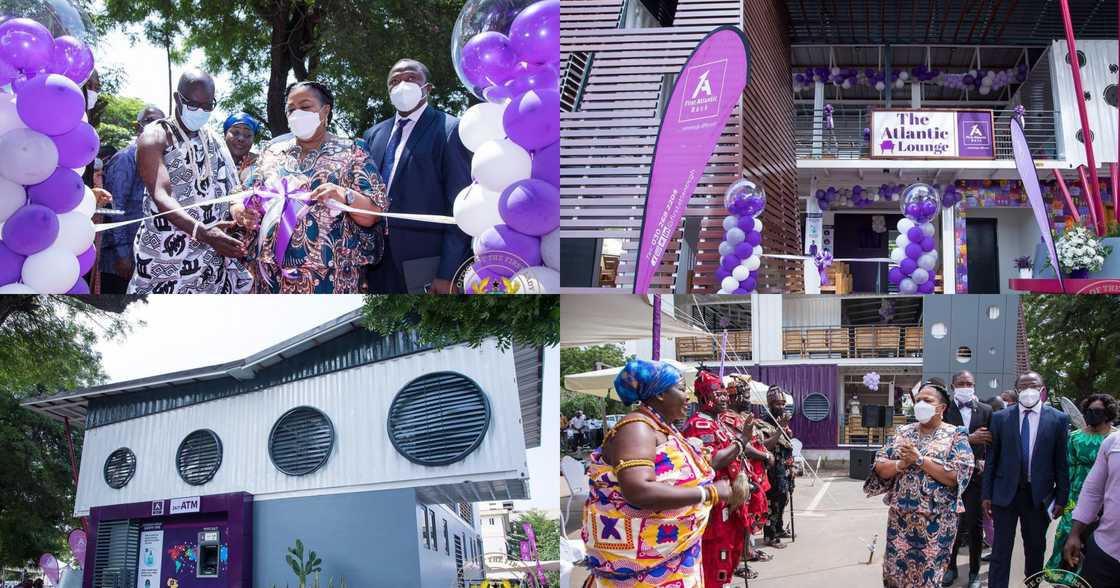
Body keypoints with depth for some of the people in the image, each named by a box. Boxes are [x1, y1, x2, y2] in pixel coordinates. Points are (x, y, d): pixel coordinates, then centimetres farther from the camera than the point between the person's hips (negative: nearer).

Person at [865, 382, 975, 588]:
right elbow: (880, 467, 6)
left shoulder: (955, 435, -3)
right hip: (900, 516, 4)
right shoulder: (903, 432, 9)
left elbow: (957, 476, -16)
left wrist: (920, 459, -18)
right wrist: (901, 464, -14)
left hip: (937, 520, -4)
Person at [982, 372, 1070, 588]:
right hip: (1006, 492, 0)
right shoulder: (1001, 418, 1)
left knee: (1036, 549, 12)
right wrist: (987, 494, 1)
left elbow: (1061, 462, 0)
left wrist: (1061, 497, -2)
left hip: (1039, 495, 0)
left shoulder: (1058, 419, -1)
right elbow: (992, 458, 3)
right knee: (1001, 550, 1)